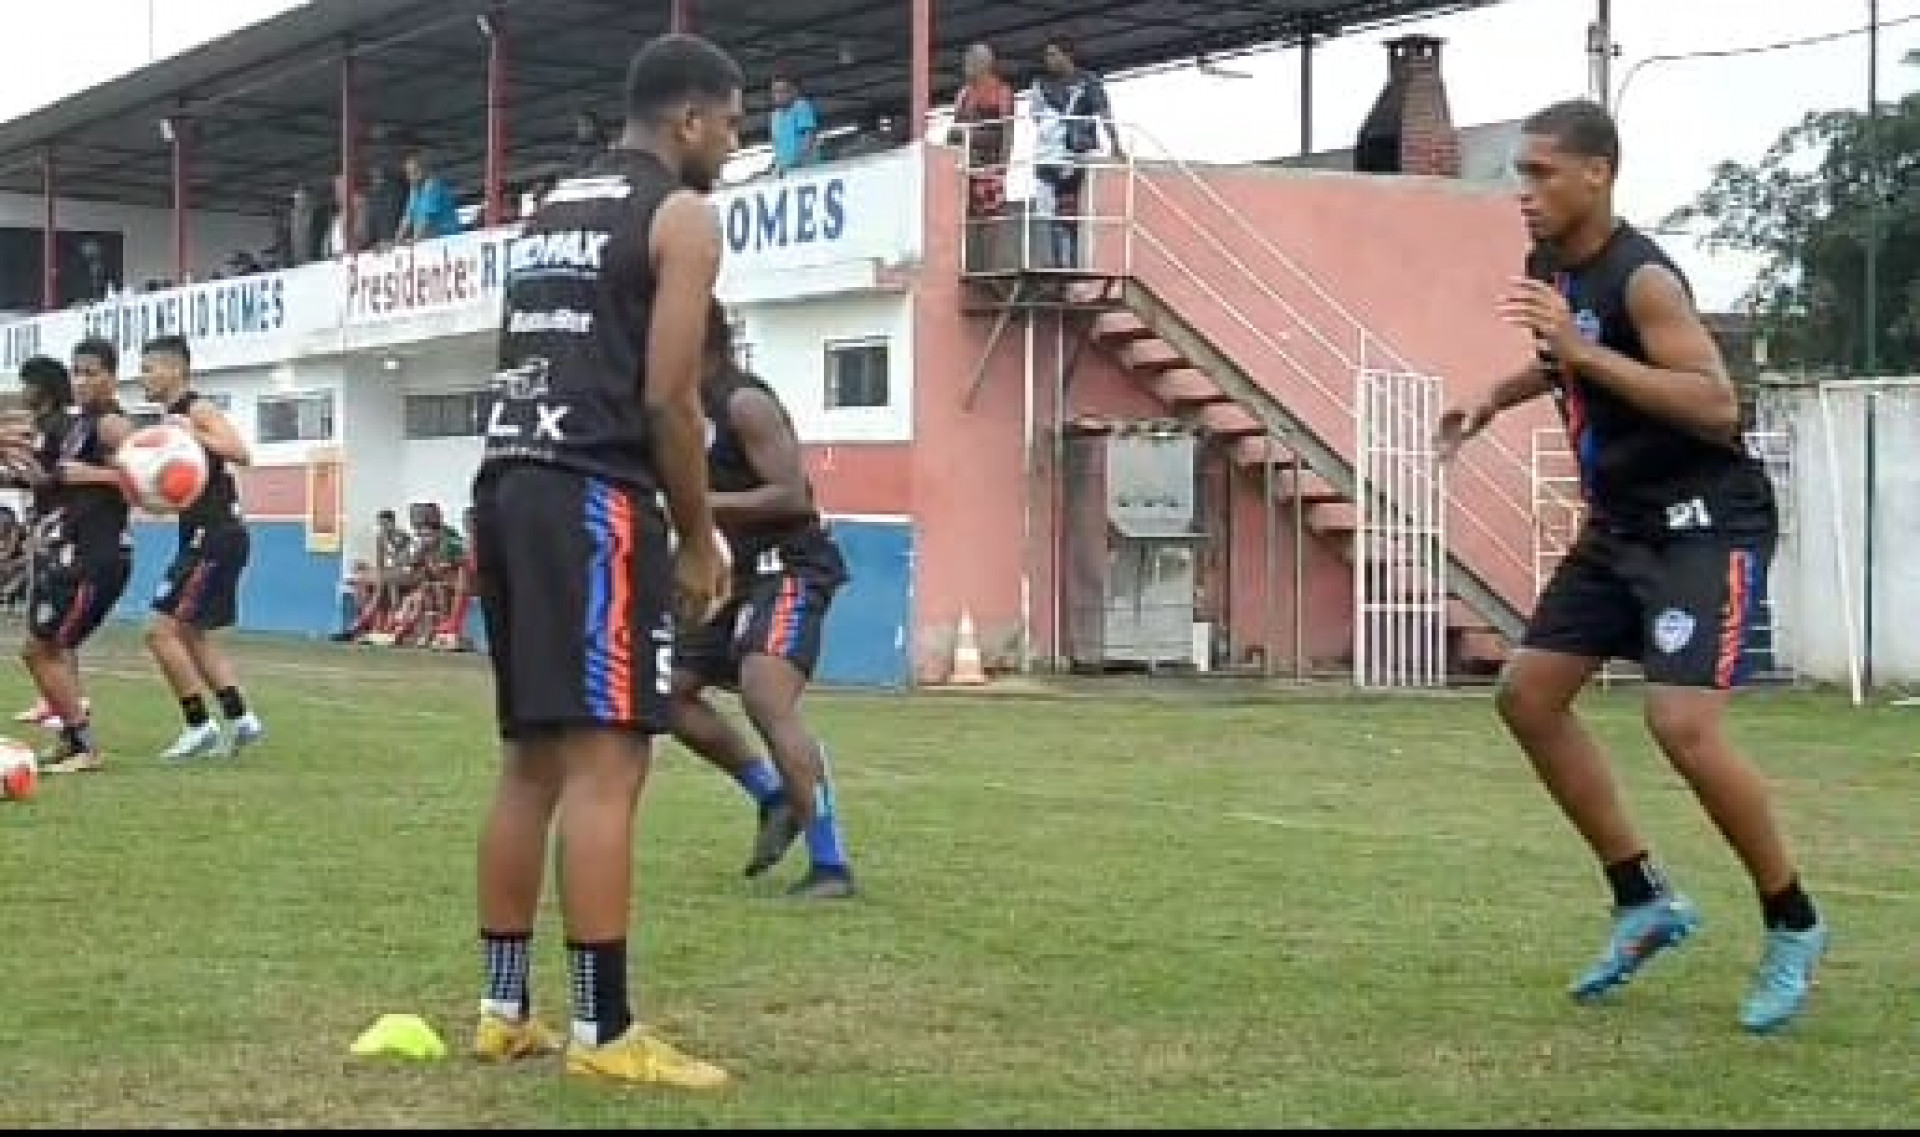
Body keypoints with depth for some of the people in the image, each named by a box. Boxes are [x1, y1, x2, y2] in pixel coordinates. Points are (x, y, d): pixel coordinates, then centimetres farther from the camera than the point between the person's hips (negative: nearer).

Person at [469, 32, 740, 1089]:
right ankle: (603, 1031, -9)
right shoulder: (682, 214, -2)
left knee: (533, 758, 13)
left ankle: (504, 1009, 16)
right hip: (594, 496, -9)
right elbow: (666, 396, -10)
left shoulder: (549, 211, 23)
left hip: (509, 484, 9)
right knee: (605, 762, -9)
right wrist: (699, 538, 0)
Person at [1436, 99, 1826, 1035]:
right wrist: (1495, 399, 16)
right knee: (1528, 695, 7)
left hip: (1706, 526, -10)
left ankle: (1793, 925, 0)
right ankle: (1646, 900, 16)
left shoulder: (1642, 278, -21)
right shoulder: (1549, 265, 6)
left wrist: (1586, 352, -34)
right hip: (1621, 525, 10)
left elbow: (1718, 407, -32)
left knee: (1682, 725, -21)